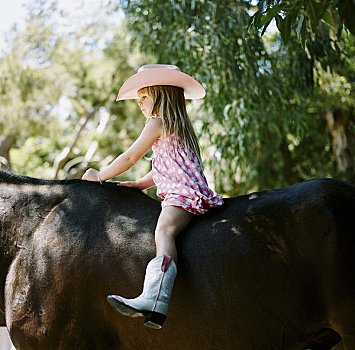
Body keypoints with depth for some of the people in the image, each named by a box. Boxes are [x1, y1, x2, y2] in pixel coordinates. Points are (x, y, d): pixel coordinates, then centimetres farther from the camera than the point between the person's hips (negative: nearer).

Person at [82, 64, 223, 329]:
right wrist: (140, 184, 26)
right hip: (194, 194, 12)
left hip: (182, 193, -12)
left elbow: (129, 158, 4)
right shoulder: (179, 127, 30)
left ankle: (155, 300, -56)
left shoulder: (157, 123, 1)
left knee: (164, 231, -32)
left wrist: (100, 176, 16)